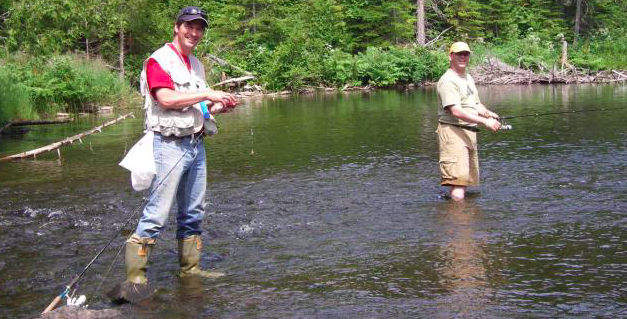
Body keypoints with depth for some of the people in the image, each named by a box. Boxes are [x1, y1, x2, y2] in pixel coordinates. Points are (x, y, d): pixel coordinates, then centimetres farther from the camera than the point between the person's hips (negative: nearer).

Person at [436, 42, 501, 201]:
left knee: (465, 181, 13)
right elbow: (456, 111, -22)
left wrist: (487, 113, 1)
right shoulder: (448, 81, -13)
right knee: (458, 180, -17)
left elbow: (476, 104, 24)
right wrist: (485, 122, -24)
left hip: (470, 132, 10)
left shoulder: (468, 78, 19)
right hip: (453, 132, -10)